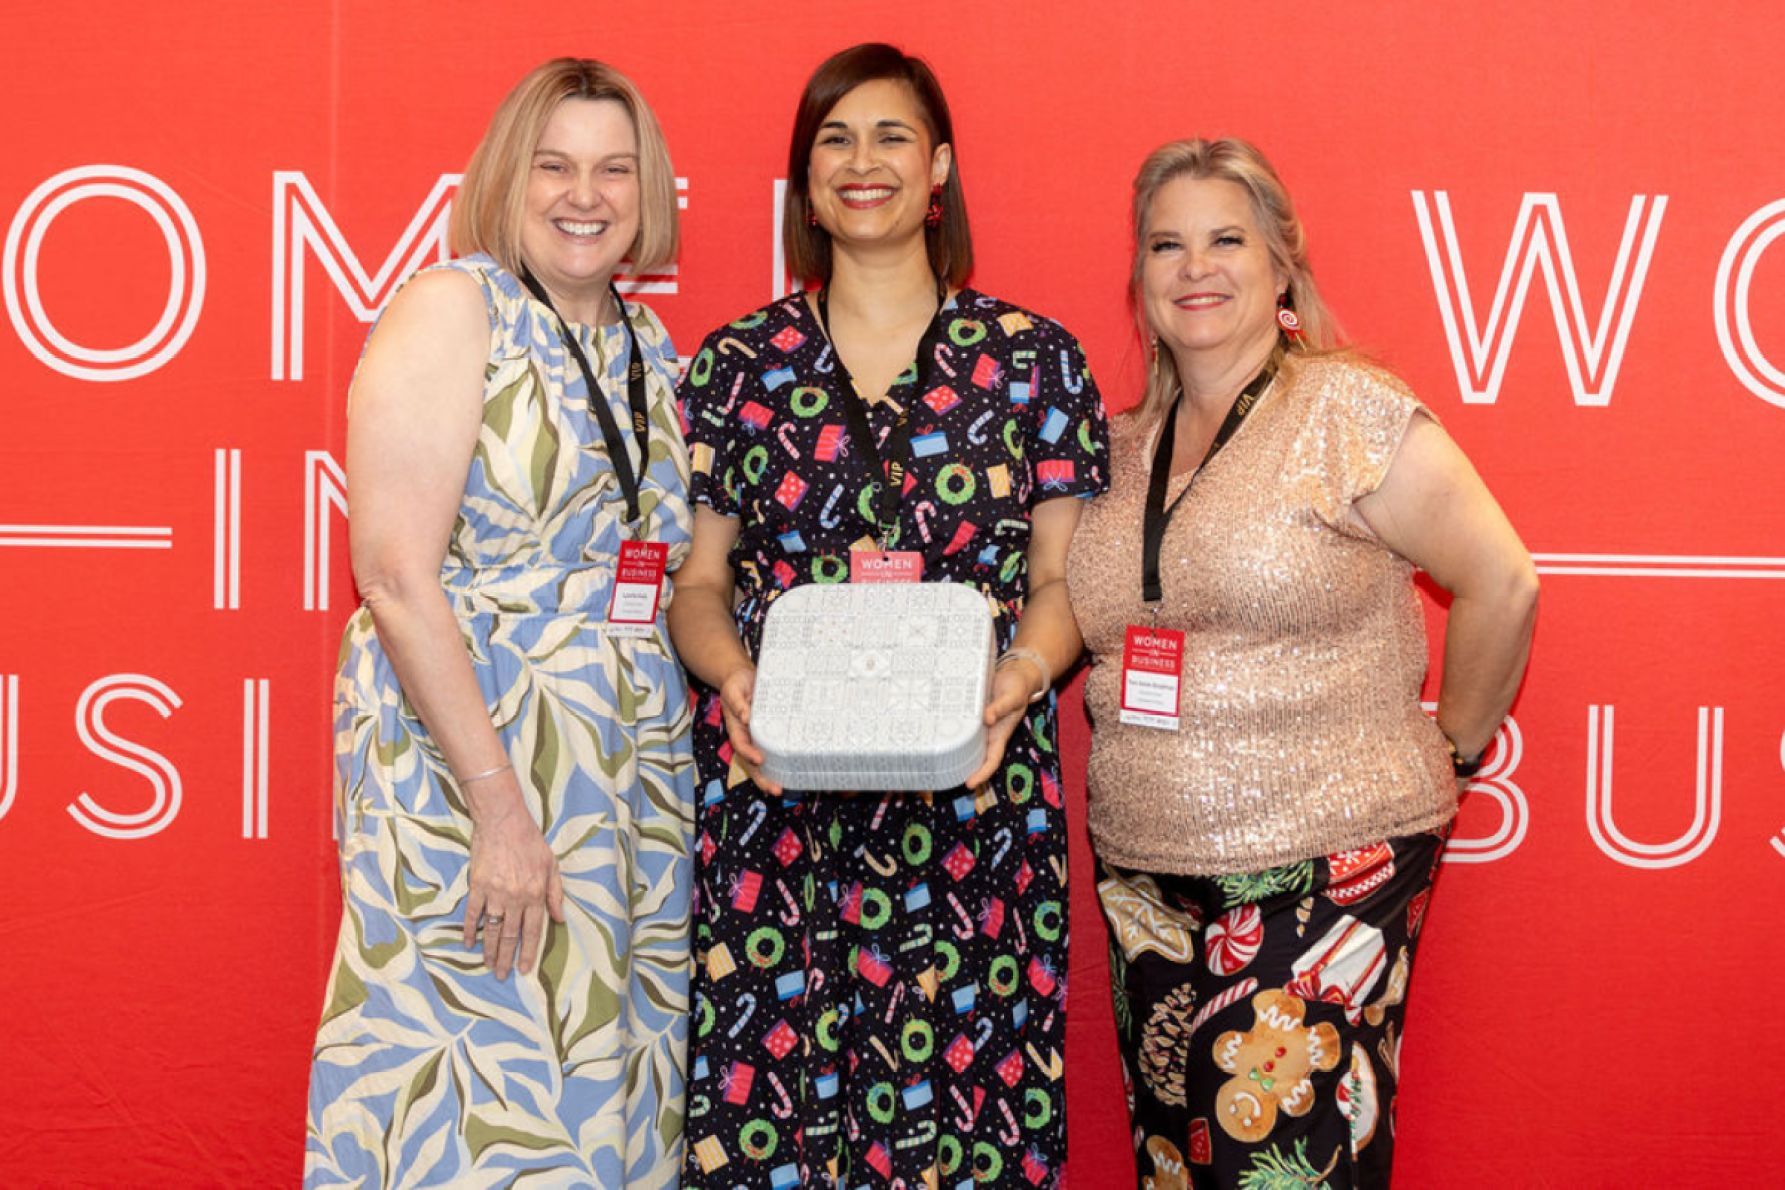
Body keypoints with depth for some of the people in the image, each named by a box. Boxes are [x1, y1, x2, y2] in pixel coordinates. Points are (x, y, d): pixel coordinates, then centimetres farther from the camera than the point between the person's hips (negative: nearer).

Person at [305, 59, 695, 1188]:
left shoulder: (650, 345, 13)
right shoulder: (453, 308, -7)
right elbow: (395, 573, -15)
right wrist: (500, 802, -19)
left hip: (634, 775, 7)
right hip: (463, 757, -6)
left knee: (612, 1085, 11)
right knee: (476, 1095, -2)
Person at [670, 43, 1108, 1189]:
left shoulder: (1034, 360, 6)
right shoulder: (737, 364, 8)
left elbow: (1065, 577, 6)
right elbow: (695, 580, 8)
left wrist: (1021, 674, -14)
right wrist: (734, 675, -12)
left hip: (971, 804, 0)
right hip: (770, 806, 1)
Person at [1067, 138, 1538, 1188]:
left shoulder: (1348, 412, -8)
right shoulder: (1125, 448, 10)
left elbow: (1501, 586, -7)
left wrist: (1448, 746, 2)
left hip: (1326, 873, -6)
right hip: (1149, 879, 6)